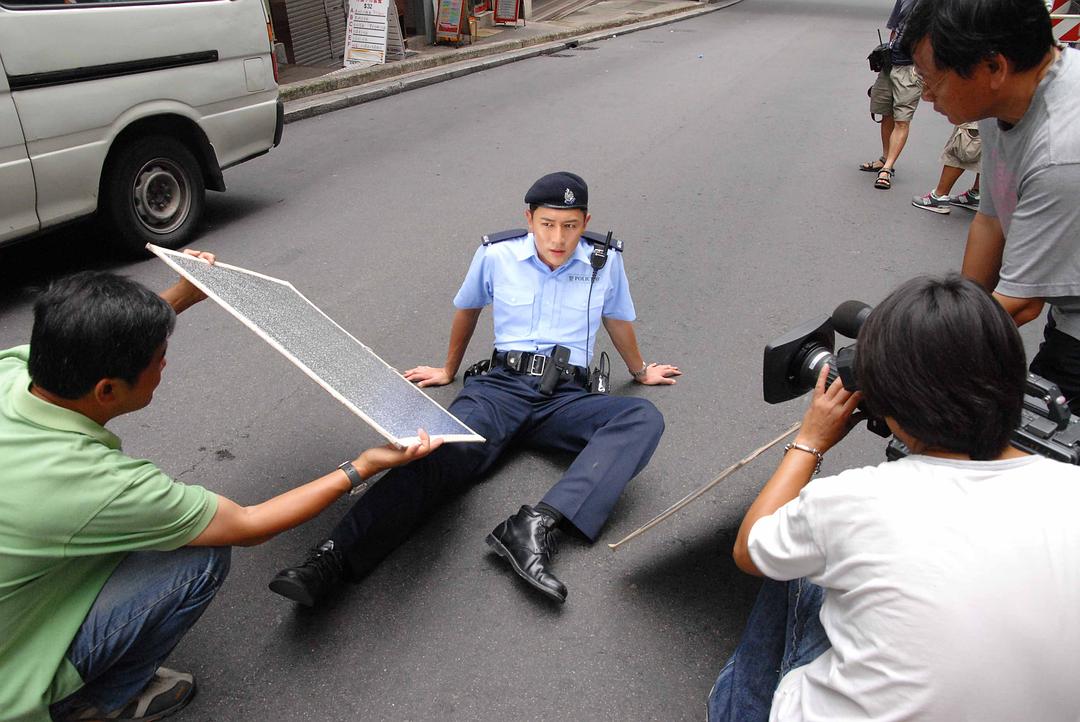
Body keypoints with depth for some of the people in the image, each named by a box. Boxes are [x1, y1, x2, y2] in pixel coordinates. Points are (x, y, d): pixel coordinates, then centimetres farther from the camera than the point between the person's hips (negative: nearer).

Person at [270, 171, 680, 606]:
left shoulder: (606, 263, 7)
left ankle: (537, 523, -44)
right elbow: (467, 310, 23)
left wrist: (640, 371, 40)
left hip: (566, 397, 1)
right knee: (444, 454, -32)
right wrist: (449, 370, 34)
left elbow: (618, 321, 25)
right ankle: (333, 559, -42)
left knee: (645, 418, -31)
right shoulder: (496, 256, 6)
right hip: (502, 383, -1)